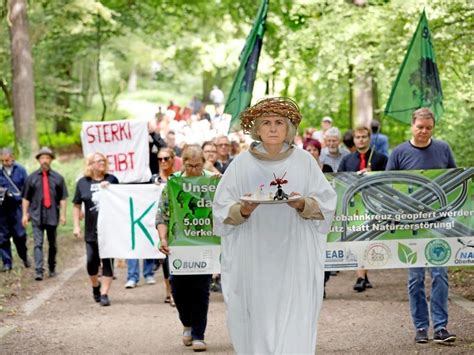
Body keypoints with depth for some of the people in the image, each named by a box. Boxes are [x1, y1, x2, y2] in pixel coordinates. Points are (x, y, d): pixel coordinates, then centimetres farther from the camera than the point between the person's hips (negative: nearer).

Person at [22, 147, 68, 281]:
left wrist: (63, 214, -3)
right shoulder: (31, 178, 2)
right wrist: (25, 214, 1)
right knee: (38, 243, -10)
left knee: (52, 244, 12)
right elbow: (26, 198, 5)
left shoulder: (58, 178, 3)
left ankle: (52, 269, 26)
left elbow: (62, 198, 3)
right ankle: (39, 271, -15)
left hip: (52, 216, 1)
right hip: (37, 216, -1)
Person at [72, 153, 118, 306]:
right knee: (92, 261, 5)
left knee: (107, 262, -2)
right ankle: (95, 286, 32)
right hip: (91, 230, 1)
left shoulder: (111, 179, 2)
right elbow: (76, 205, 9)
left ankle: (104, 294, 4)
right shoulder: (83, 182, 3)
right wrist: (76, 226, 2)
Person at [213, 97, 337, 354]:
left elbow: (325, 205, 3)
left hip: (294, 262, 0)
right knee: (257, 322, -1)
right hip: (253, 261, 0)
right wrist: (243, 210, -18)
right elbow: (223, 210, 2)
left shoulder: (304, 161, 5)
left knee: (294, 326, -4)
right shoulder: (241, 165, 4)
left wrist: (303, 205, -16)